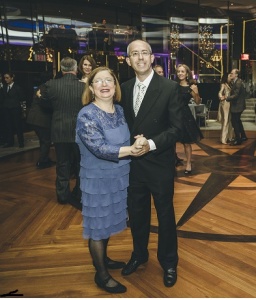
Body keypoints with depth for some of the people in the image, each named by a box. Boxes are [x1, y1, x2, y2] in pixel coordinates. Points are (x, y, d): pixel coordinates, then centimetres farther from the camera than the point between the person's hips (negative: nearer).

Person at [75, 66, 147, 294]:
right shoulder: (86, 115, -19)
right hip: (98, 180, -7)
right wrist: (132, 149, -26)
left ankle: (102, 258, 43)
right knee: (98, 226, 7)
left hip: (118, 177, 7)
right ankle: (102, 275, 25)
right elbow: (100, 148, -28)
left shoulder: (119, 110, 2)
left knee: (108, 222, 21)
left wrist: (138, 142, -9)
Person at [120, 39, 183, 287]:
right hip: (133, 163, 4)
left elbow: (176, 128, -13)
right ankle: (139, 254, 43)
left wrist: (151, 144, -24)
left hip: (159, 163, -4)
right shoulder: (125, 88, 3)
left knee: (165, 214, 12)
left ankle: (169, 262, 34)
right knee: (136, 213, 18)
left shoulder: (169, 87, -11)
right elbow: (125, 123, 11)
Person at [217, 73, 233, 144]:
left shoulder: (229, 85, 17)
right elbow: (220, 93, -20)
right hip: (225, 104, -8)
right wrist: (221, 97, -37)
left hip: (230, 104, 8)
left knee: (230, 121, 11)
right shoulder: (223, 85, -5)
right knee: (225, 121, -8)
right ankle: (223, 139, -4)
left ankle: (229, 137, 19)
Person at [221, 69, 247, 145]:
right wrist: (227, 97, 3)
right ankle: (243, 136, 33)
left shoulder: (238, 82, -20)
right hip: (237, 105, 10)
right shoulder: (235, 82, 10)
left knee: (235, 122, -4)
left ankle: (238, 140, 5)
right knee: (237, 121, 20)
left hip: (237, 105, -10)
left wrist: (226, 98, -25)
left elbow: (236, 95, -24)